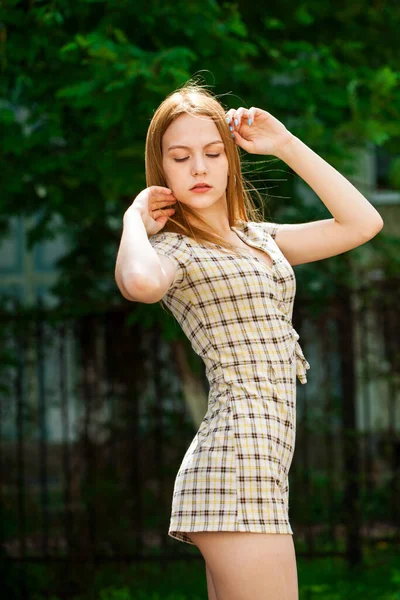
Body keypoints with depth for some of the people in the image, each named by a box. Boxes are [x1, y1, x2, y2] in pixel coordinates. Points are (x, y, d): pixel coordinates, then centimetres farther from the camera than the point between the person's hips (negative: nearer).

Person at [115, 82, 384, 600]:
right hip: (237, 460, -8)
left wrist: (285, 144, 14)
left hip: (261, 465, 8)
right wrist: (135, 219, -8)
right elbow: (139, 282, -29)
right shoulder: (171, 248, -3)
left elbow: (362, 222, 15)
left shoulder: (259, 239, 20)